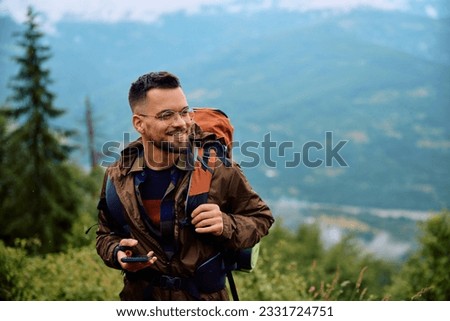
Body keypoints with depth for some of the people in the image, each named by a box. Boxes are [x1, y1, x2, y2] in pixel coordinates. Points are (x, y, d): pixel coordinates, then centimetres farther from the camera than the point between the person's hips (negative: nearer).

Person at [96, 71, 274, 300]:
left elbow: (260, 218, -4)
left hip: (205, 298, -2)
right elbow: (106, 233, 8)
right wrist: (117, 253, -15)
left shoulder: (218, 169, -15)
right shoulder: (118, 178, -7)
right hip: (141, 298, 2)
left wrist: (226, 225, -24)